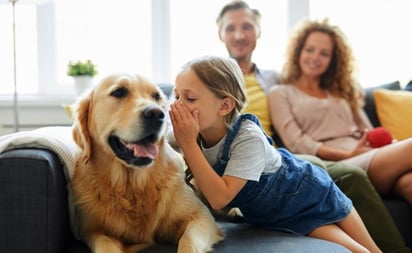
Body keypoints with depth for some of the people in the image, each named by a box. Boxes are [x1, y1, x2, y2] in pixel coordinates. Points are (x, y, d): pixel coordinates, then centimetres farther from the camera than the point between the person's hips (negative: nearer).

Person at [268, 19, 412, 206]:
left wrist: (390, 143, -3)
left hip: (368, 159, 5)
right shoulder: (281, 94, 14)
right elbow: (296, 143, -1)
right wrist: (348, 155, -13)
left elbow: (369, 133, 21)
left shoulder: (341, 92, 31)